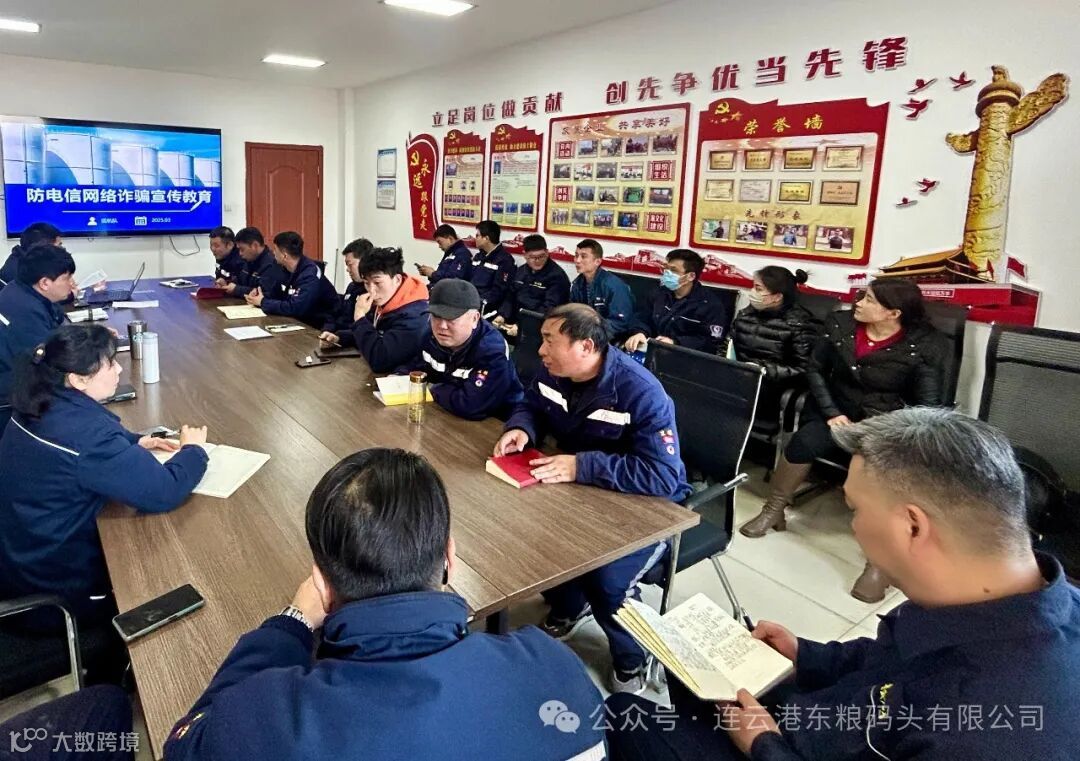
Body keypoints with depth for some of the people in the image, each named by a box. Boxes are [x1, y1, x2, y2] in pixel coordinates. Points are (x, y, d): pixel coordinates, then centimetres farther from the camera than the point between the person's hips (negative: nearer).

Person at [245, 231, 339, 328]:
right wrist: (258, 295, -4)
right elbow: (276, 294, 17)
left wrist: (263, 302, -16)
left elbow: (294, 308, -30)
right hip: (299, 321, 8)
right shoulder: (286, 269, 5)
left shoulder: (310, 275, -23)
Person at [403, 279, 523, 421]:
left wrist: (434, 389, -18)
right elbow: (416, 368, 13)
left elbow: (470, 406, -34)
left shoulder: (492, 350, -25)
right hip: (445, 416, 6)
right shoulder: (432, 334, -2)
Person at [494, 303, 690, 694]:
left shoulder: (641, 393, -30)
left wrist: (582, 466, -39)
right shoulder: (554, 371, -9)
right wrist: (520, 429, -14)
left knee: (606, 580, -27)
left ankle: (632, 659, 9)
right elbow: (532, 406, 11)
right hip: (583, 489, 7)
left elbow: (662, 476, -35)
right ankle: (569, 607, 22)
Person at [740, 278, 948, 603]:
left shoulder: (923, 345, -10)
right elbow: (815, 369, 5)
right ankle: (773, 511, -7)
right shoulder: (841, 324, 0)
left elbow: (927, 405, -9)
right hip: (839, 412, 3)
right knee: (805, 440, -28)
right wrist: (832, 413, -7)